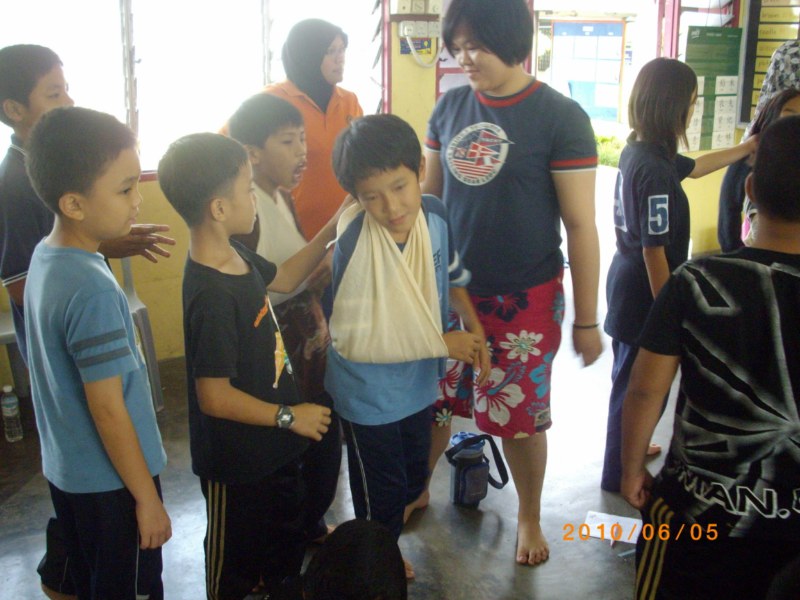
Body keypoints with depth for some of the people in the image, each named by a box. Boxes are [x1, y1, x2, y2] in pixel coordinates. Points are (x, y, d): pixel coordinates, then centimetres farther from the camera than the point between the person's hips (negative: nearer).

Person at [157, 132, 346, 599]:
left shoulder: (235, 257, -3)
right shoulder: (214, 296, -32)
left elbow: (284, 279, 18)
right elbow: (214, 397, -29)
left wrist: (332, 231, 10)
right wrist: (289, 416, -18)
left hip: (272, 449, 9)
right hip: (238, 462, -9)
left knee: (287, 546, 30)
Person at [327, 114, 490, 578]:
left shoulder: (433, 214, -13)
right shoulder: (354, 243, -30)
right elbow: (352, 340, -28)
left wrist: (476, 330, -5)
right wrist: (442, 343, -25)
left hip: (420, 382, 6)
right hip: (370, 395, -6)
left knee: (413, 481, 26)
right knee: (381, 496, 15)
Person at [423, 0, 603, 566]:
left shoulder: (560, 116, -11)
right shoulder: (450, 106, 2)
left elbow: (581, 225, -10)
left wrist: (587, 321, -8)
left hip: (524, 299, -3)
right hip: (450, 290, 4)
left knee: (521, 416, 10)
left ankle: (529, 518, 35)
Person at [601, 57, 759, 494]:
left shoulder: (637, 151, 3)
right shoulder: (654, 167, -25)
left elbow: (693, 167, 22)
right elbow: (654, 250, -24)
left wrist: (745, 148, 32)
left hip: (626, 281, 10)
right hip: (644, 293, -10)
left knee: (631, 377, 25)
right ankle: (619, 473, 22)